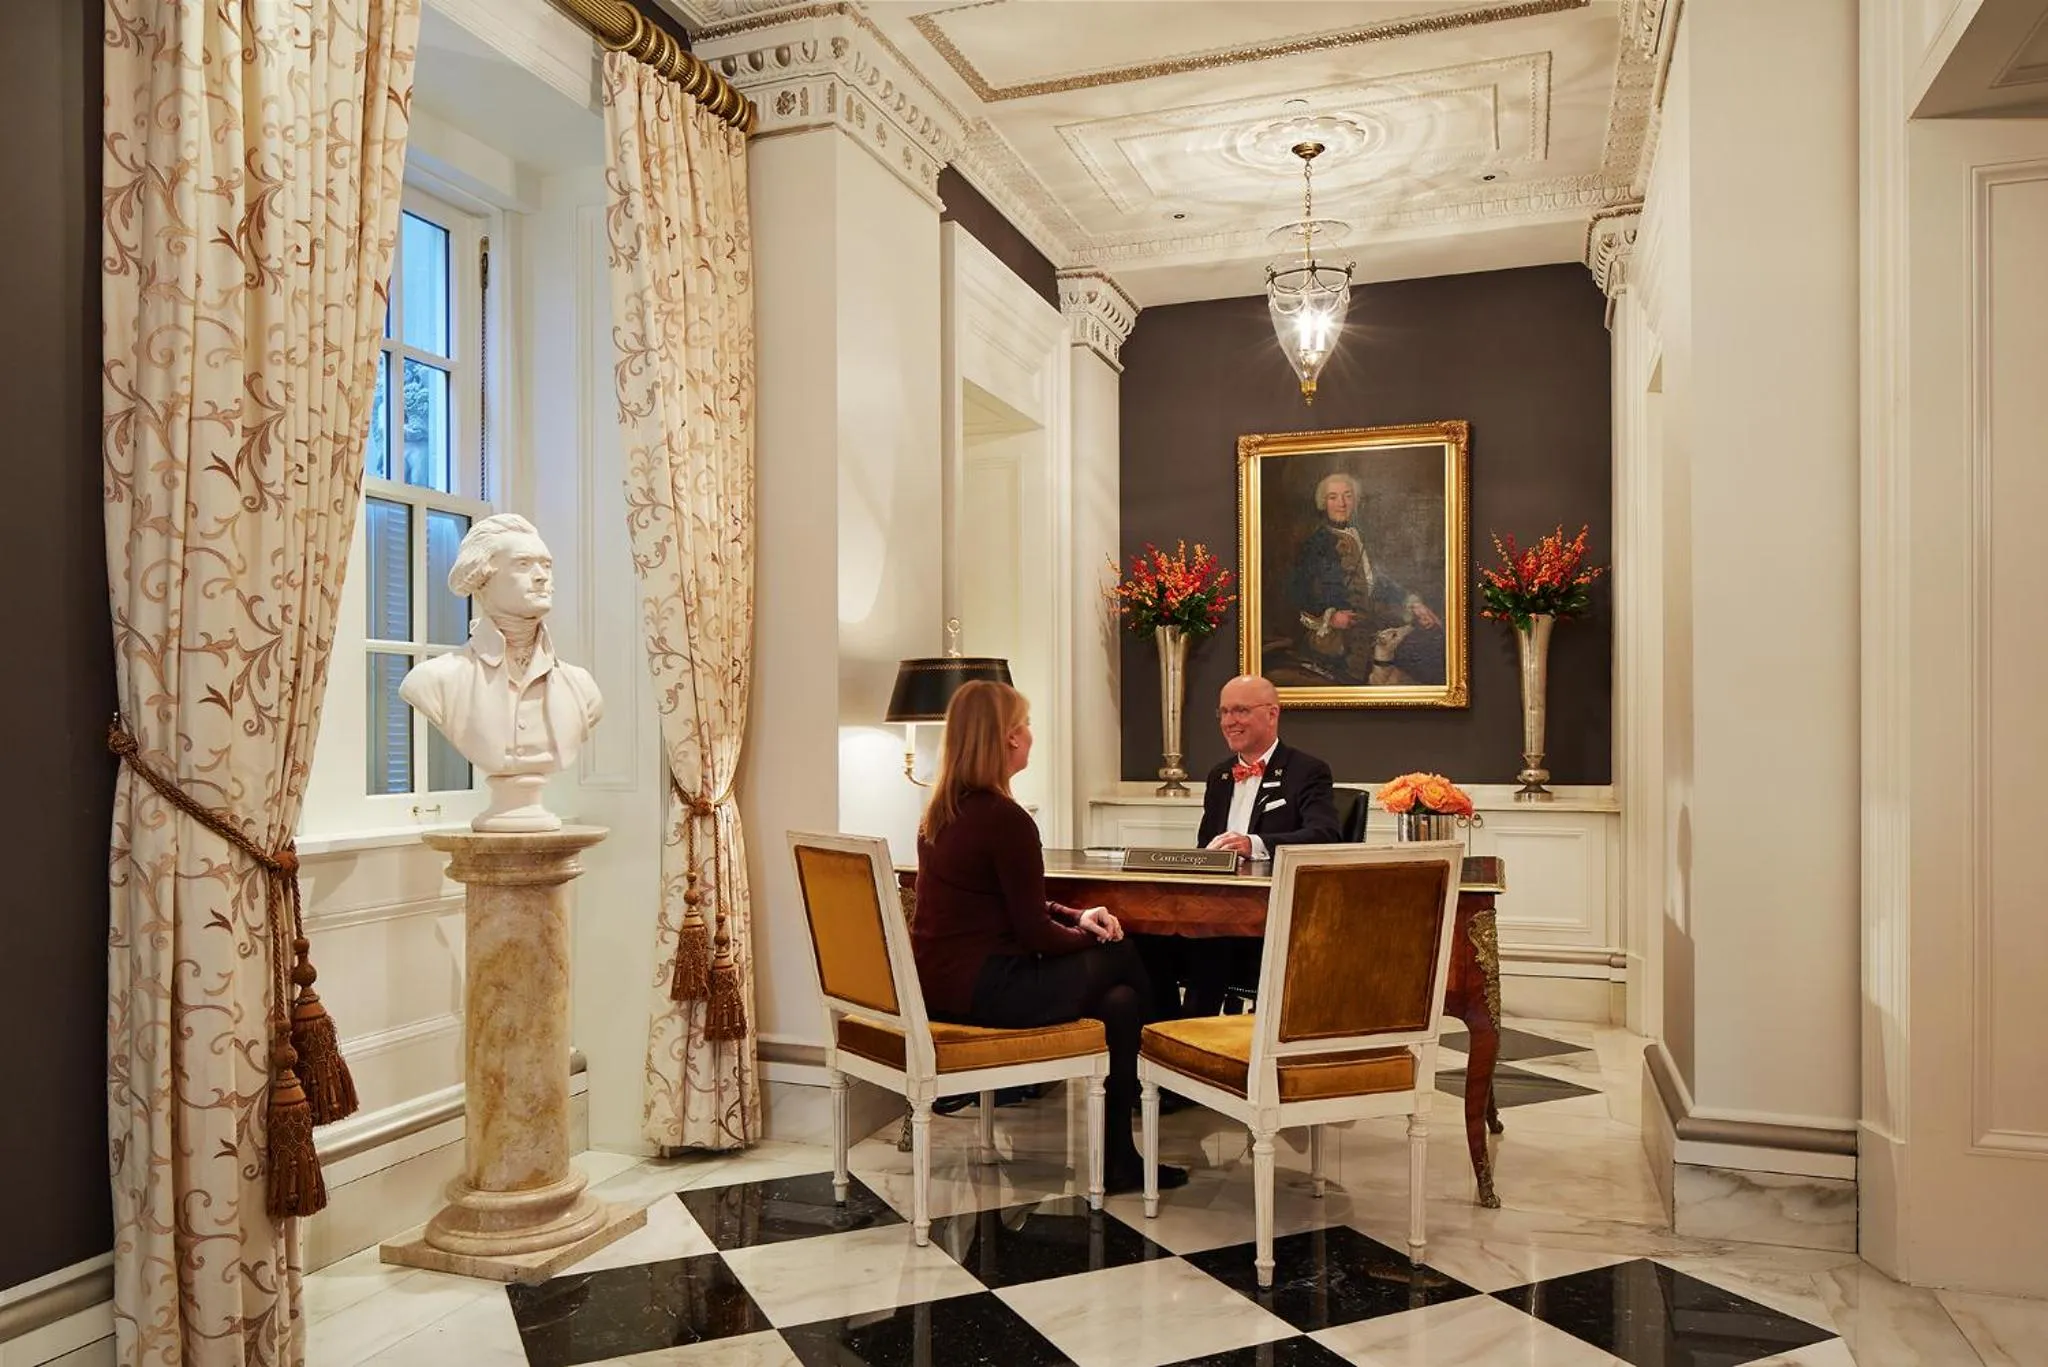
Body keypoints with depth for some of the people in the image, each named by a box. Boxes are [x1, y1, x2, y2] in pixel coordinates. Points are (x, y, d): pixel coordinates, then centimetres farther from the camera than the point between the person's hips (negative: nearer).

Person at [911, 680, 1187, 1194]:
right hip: (980, 988, -9)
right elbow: (1033, 930, -14)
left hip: (936, 980, 9)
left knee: (1118, 997, 11)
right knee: (1120, 958, 5)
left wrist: (1077, 917, 7)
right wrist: (1088, 935, 5)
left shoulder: (941, 810, 10)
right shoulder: (1005, 818, -18)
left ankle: (1118, 1156, 13)